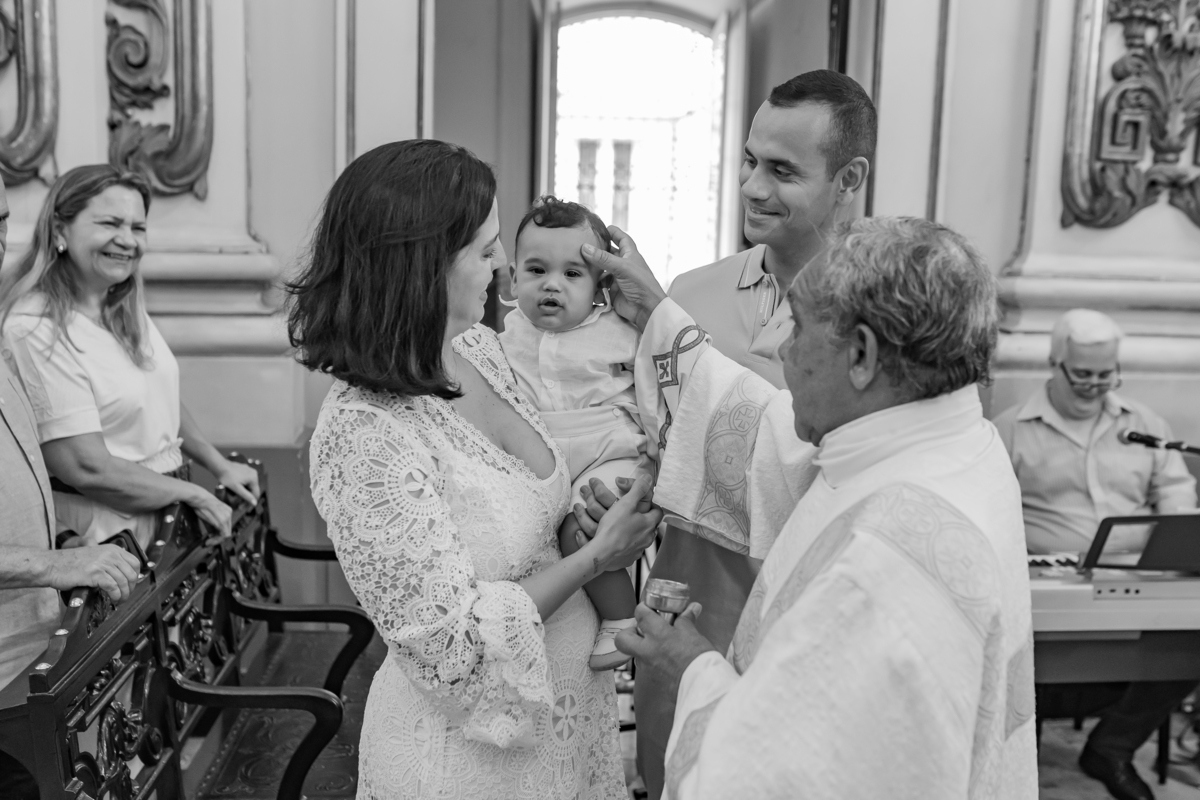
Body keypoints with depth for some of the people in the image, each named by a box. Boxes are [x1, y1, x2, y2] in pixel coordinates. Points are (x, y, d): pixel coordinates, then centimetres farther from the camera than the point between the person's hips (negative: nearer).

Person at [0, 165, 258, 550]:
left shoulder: (126, 308, 5)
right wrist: (194, 494, -14)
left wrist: (220, 465, 13)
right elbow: (87, 469, -24)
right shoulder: (37, 330, -21)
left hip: (161, 513, 8)